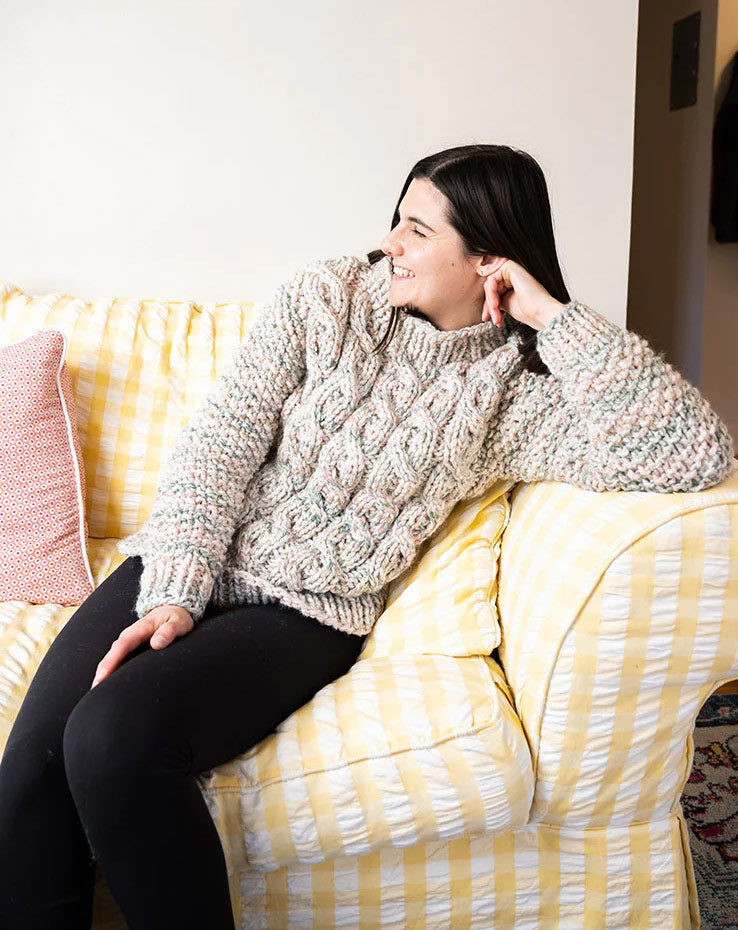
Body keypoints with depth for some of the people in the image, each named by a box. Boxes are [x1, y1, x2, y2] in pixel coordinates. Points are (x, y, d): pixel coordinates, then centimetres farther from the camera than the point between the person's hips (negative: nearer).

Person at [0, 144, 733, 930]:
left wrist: (555, 317, -16)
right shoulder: (327, 296, 2)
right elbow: (219, 441, -3)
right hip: (181, 567, 3)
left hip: (305, 613, -3)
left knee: (113, 739, -27)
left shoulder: (518, 389, -3)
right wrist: (175, 593, -15)